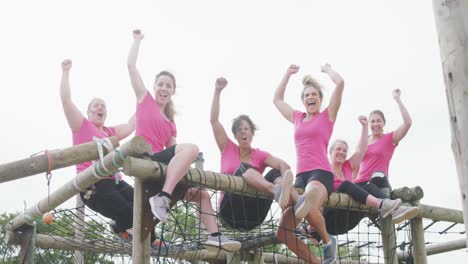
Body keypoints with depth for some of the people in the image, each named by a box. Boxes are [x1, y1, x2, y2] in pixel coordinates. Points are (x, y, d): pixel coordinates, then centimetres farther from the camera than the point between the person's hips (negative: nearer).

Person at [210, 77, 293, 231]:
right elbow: (214, 120, 5)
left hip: (254, 217, 2)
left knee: (275, 173, -20)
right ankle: (276, 190, -56)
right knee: (243, 168, -26)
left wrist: (286, 182, -31)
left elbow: (283, 165, -8)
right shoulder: (228, 149, 14)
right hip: (230, 213, -1)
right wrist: (217, 92, 2)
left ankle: (283, 193, -58)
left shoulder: (260, 155, 12)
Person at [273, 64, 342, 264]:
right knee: (283, 232, -11)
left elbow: (340, 83, -1)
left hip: (321, 174, -5)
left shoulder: (327, 115, 10)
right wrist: (288, 74, 38)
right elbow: (277, 100, 38)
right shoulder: (297, 118, 23)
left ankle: (328, 240, -9)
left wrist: (327, 69, 17)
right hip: (301, 176, 5)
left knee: (309, 207, -40)